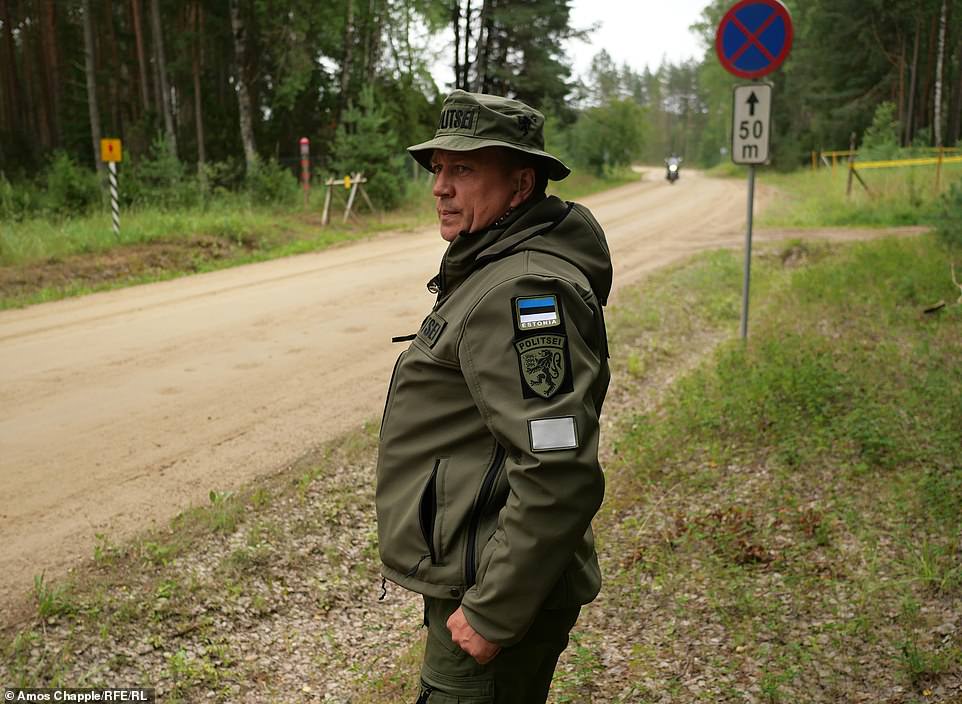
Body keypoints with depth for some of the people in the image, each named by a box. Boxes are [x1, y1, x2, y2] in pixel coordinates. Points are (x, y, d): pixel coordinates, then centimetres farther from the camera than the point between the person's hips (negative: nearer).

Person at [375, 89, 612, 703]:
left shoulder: (525, 291, -24)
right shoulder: (491, 272, 11)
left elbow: (560, 477, -30)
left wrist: (493, 613, -22)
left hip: (493, 594, -10)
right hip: (467, 581, 10)